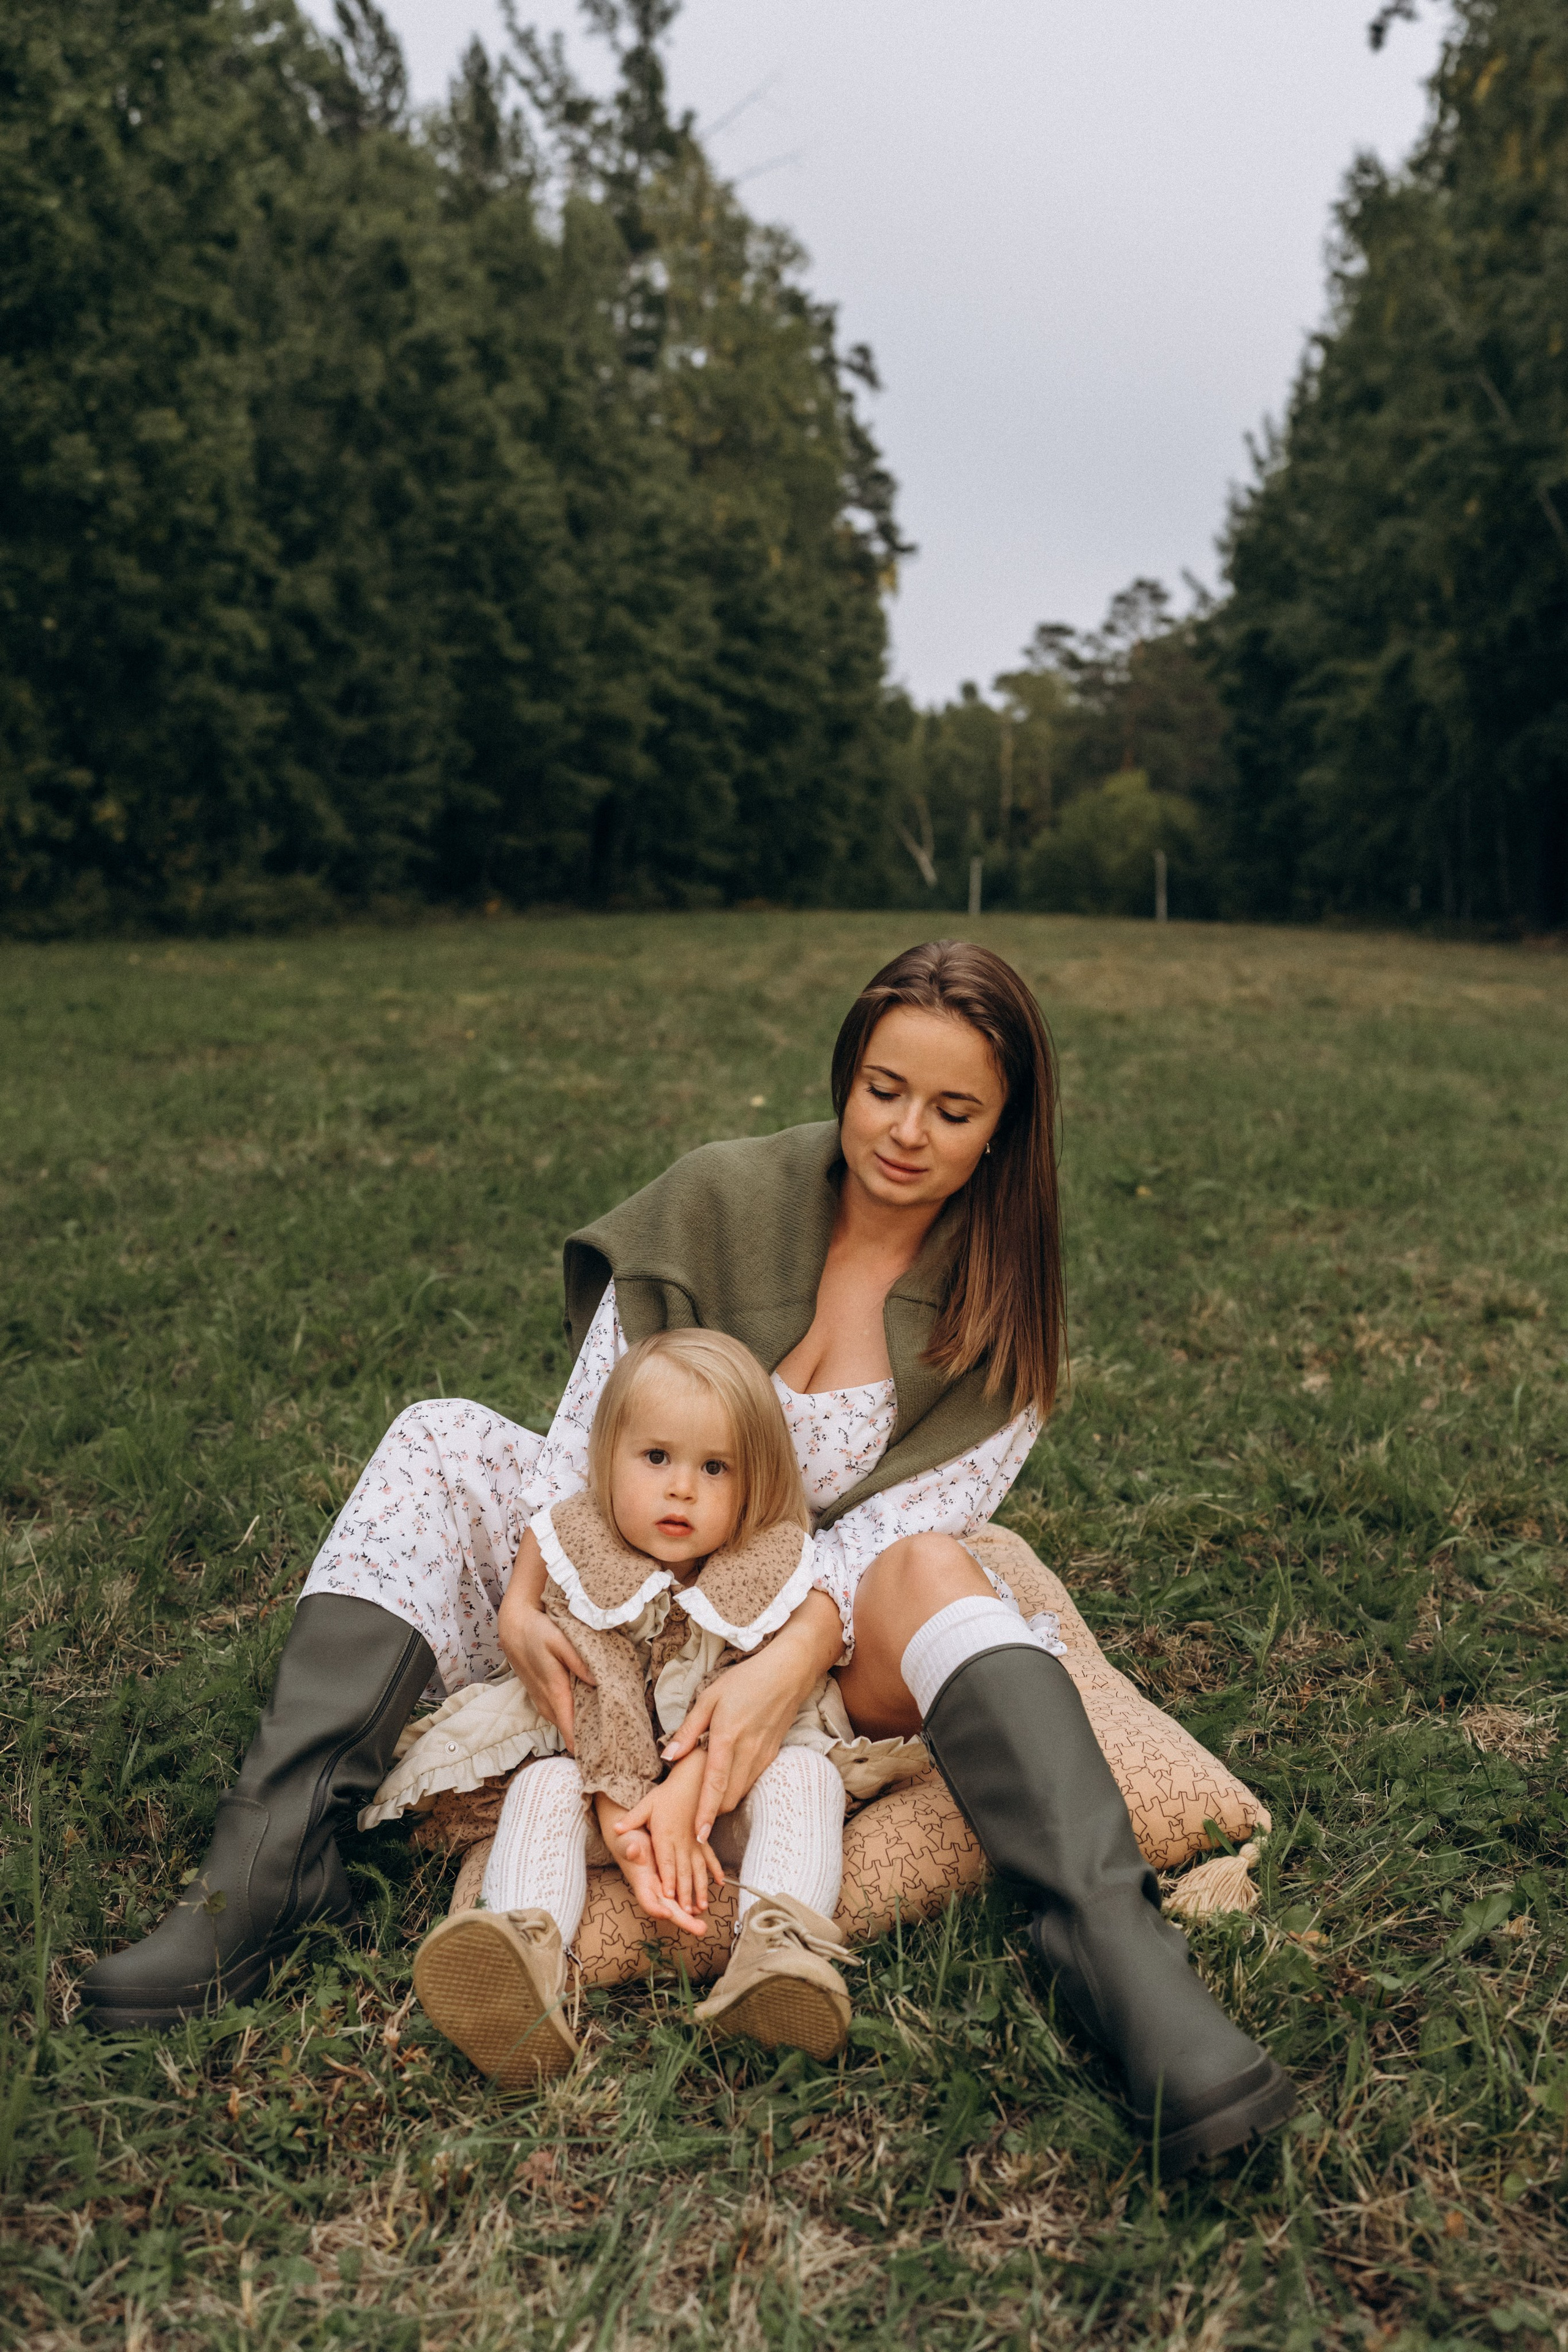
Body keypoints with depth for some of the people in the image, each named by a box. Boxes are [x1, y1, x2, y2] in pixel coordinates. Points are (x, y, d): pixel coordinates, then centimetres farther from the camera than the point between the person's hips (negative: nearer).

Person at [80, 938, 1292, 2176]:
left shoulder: (1005, 1308, -6)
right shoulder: (723, 1198, -5)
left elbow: (903, 1516, -17)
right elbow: (591, 1435, -7)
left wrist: (793, 1660, -35)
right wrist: (521, 1595, -24)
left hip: (839, 1645, -1)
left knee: (928, 1564, -34)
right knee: (443, 1443, -18)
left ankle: (1118, 1953, -47)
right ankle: (271, 1868, -27)